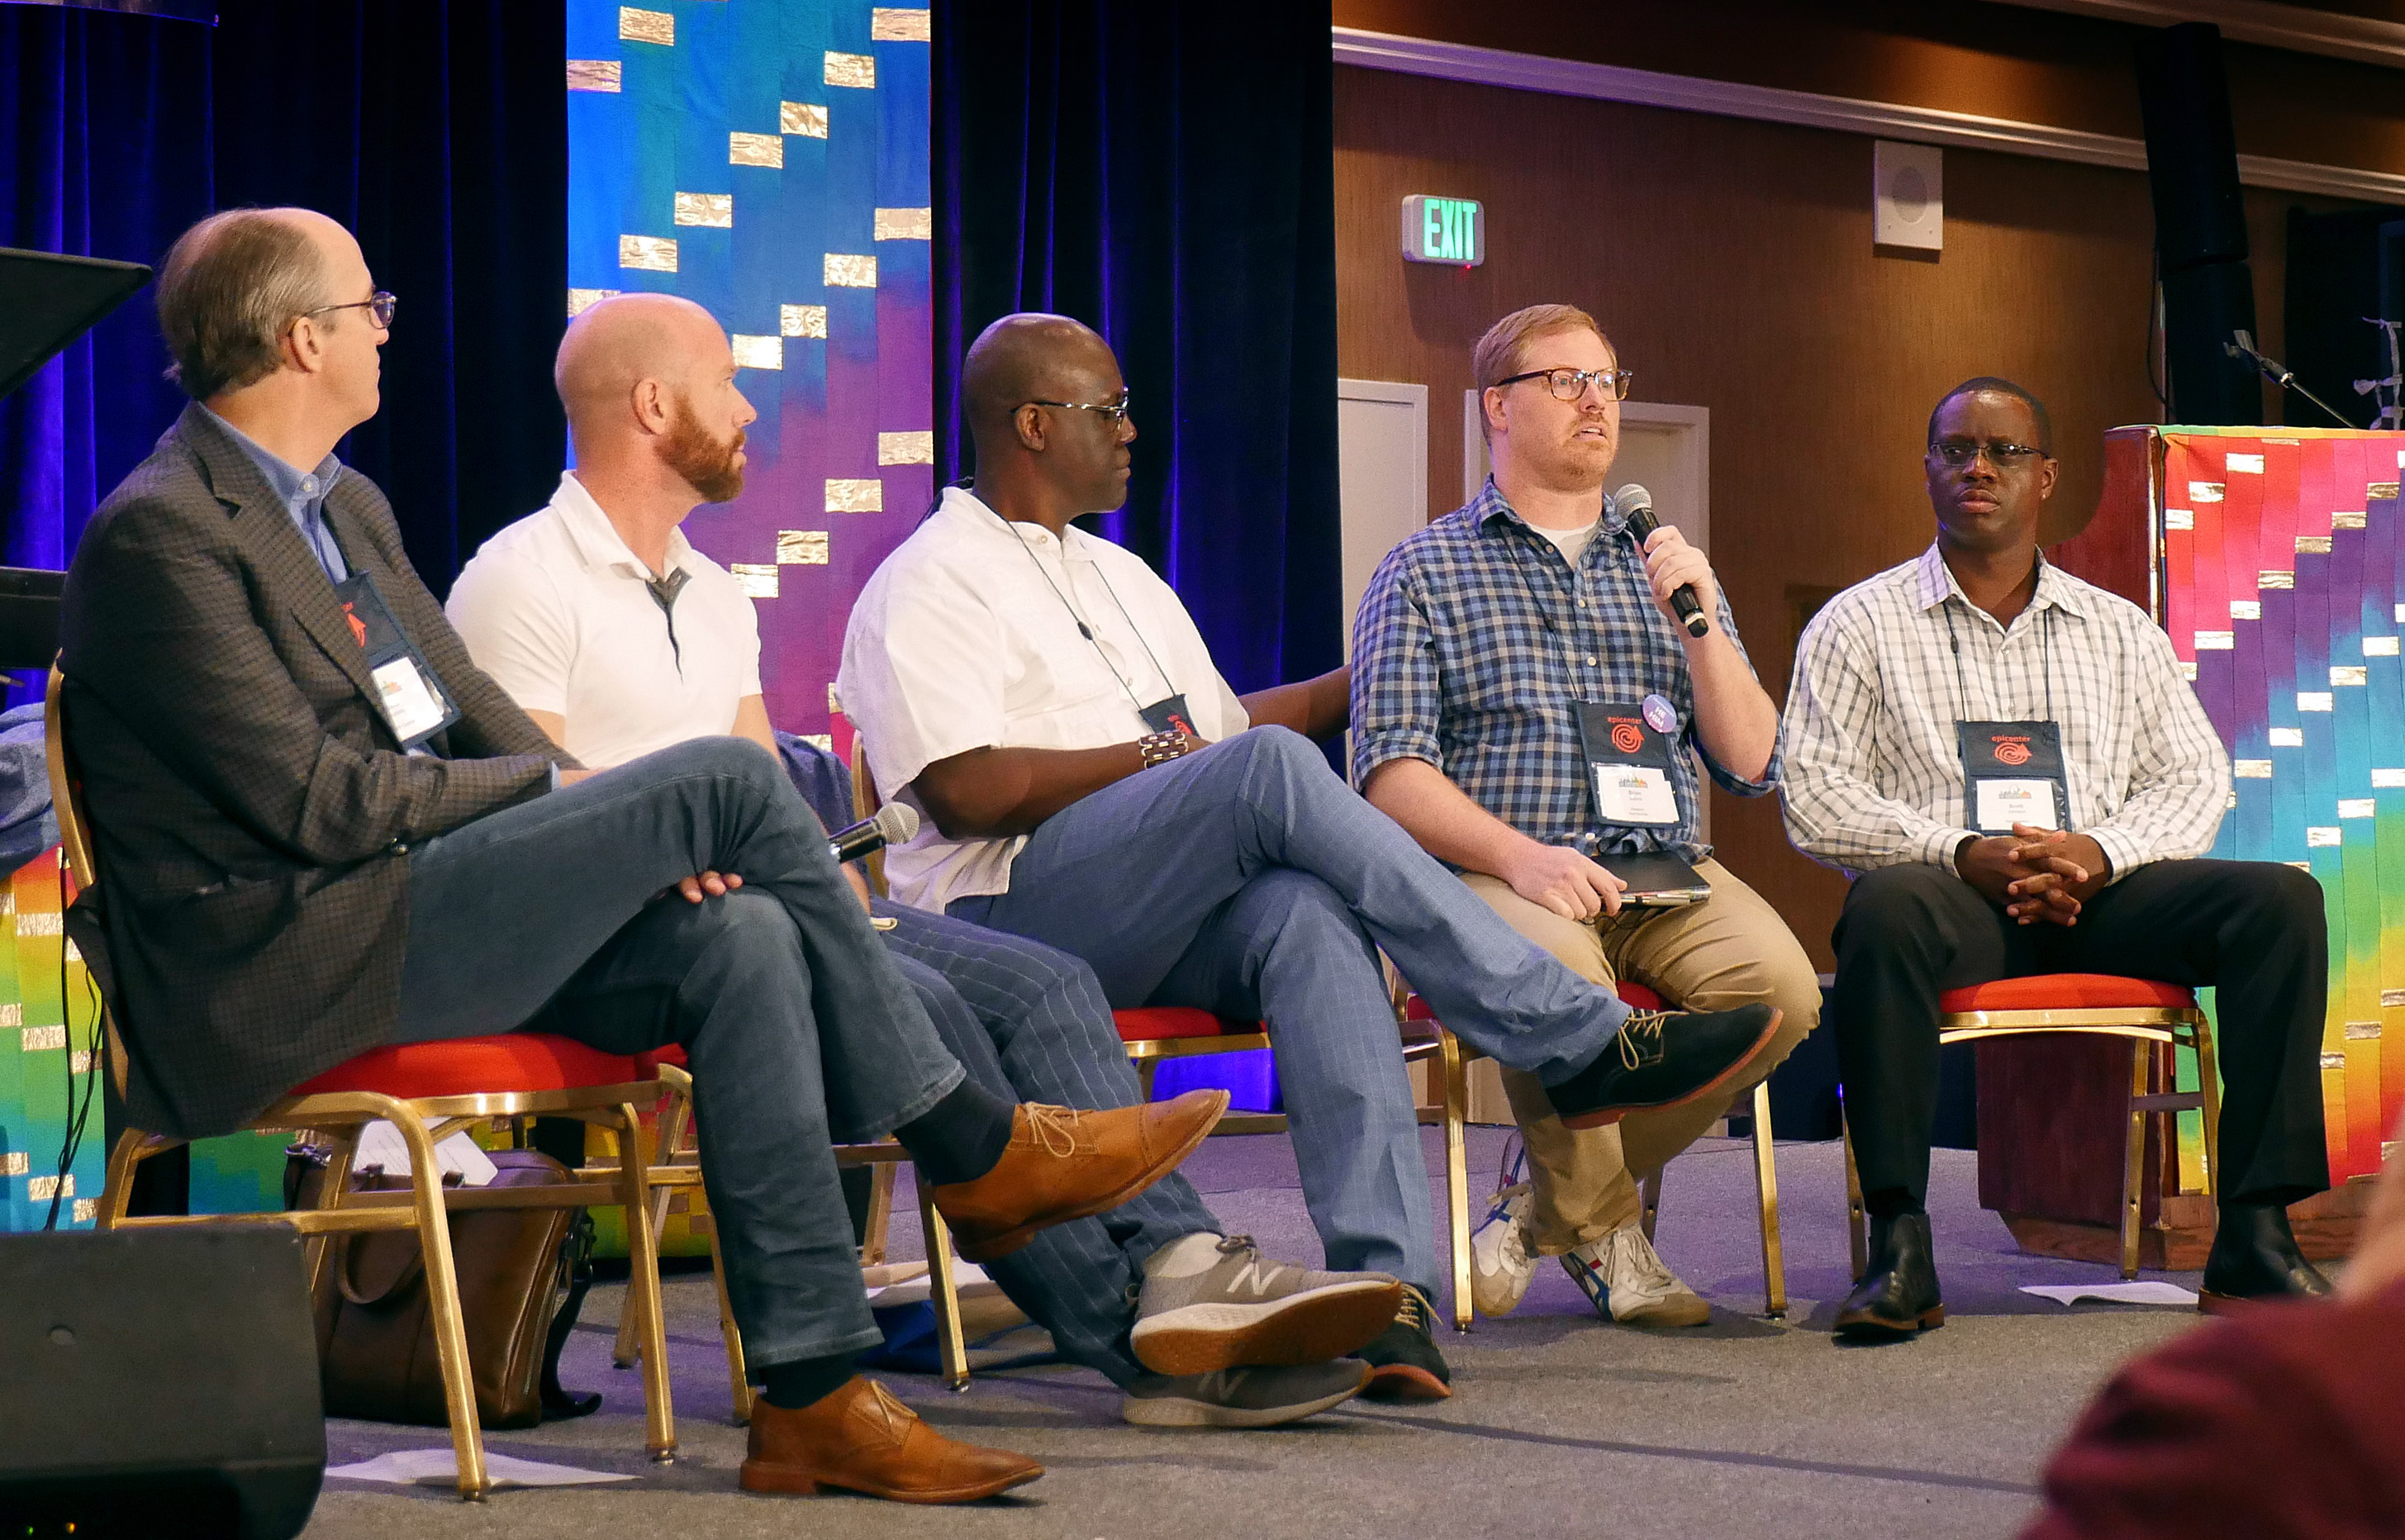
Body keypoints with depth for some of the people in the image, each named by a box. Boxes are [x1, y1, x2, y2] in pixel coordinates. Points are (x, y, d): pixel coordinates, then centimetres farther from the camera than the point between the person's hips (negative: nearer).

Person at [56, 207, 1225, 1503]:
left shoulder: (349, 508, 20)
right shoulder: (159, 534, -11)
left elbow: (479, 717, 19)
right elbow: (315, 798, -17)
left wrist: (622, 841, -1)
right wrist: (556, 788, -7)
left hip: (419, 911, 9)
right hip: (282, 969, -9)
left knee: (738, 939, -16)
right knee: (727, 778, -17)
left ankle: (811, 1396, -17)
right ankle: (977, 1152, -4)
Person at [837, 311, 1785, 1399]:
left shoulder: (1117, 576, 30)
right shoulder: (928, 586, 2)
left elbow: (1230, 724, 37)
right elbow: (963, 790, -12)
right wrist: (1156, 756, -7)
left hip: (1163, 921, 7)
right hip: (1007, 915, -7)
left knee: (1307, 913, -31)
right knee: (1272, 769, -30)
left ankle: (1384, 1275, -46)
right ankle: (1579, 1043, -28)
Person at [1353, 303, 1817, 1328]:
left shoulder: (1663, 569, 23)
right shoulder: (1426, 572, 10)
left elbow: (1752, 767, 15)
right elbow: (1391, 772, -2)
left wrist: (1701, 627, -1)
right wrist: (1522, 855, -19)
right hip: (1497, 874, -4)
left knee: (1777, 984, -27)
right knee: (1563, 974, -38)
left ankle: (1546, 1209, -6)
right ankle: (1607, 1229, -9)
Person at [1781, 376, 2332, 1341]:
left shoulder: (2120, 631, 21)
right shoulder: (1860, 625, 11)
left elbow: (2195, 780, 12)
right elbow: (1813, 800, 0)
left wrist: (2098, 852, -10)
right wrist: (1963, 853, -15)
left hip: (2094, 897, 3)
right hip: (1953, 898, -3)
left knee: (2279, 899, -23)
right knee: (1884, 909, -39)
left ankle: (2254, 1236, -24)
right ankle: (1899, 1246, -36)